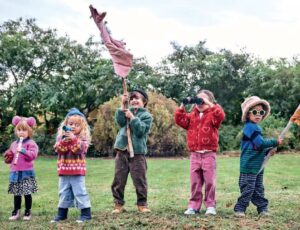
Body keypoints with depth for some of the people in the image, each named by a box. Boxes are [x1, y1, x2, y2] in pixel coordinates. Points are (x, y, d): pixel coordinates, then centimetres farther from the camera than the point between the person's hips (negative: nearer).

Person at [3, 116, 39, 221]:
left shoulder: (31, 143, -5)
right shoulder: (14, 144, 14)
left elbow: (33, 155, -20)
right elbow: (10, 157, 22)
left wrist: (23, 151, -29)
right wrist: (8, 157, 0)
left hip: (26, 172, -5)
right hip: (15, 172, 5)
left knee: (27, 193, -2)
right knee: (16, 193, 10)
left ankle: (28, 212, 12)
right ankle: (16, 212, 20)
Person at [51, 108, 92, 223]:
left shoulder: (83, 137, -3)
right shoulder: (61, 136, 7)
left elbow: (80, 150, -19)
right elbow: (58, 149, -7)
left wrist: (73, 139, -28)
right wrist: (64, 141, -23)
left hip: (77, 170, -4)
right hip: (64, 170, 4)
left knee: (80, 191, -2)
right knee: (63, 192, 13)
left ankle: (86, 213, 6)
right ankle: (62, 213, 24)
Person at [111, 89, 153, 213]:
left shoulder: (146, 116, 1)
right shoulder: (128, 110, 13)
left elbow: (140, 131, -12)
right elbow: (120, 121, -6)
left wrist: (132, 117, -14)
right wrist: (123, 104, -10)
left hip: (137, 153, -4)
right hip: (122, 151, 4)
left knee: (139, 180, 0)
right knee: (118, 180, 6)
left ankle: (142, 204, 13)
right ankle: (118, 204, 15)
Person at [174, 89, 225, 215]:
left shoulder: (212, 115, 1)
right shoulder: (191, 116, 13)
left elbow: (220, 116, -20)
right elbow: (180, 120, 1)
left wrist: (209, 104, -22)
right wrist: (183, 105, -7)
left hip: (209, 154, -4)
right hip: (194, 154, 4)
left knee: (209, 181, 0)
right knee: (195, 182, 8)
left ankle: (210, 206, 10)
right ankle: (193, 206, 14)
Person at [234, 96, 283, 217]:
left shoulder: (256, 128, 16)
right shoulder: (250, 127, -15)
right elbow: (261, 143, -22)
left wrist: (268, 150, 5)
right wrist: (276, 142, -11)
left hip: (258, 166, 10)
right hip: (249, 165, -10)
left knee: (259, 189, 15)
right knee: (248, 189, -4)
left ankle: (262, 208, 23)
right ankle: (240, 208, 4)